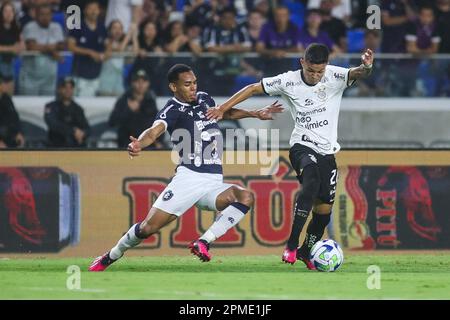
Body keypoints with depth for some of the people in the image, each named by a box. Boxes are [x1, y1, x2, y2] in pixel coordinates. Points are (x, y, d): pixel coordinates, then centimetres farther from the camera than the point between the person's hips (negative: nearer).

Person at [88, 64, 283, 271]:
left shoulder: (204, 99, 15)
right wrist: (138, 144, -48)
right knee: (148, 227, -9)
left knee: (246, 197, -24)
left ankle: (204, 242, -23)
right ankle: (111, 256, 17)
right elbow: (155, 130, -27)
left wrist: (256, 114, 39)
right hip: (189, 178, -5)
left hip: (214, 184, 5)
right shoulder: (173, 110, -6)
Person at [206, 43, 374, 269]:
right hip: (302, 146, -3)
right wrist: (223, 108, -1)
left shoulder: (335, 76, -8)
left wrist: (366, 68, -50)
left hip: (327, 151, 3)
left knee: (324, 208, 5)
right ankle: (291, 246, -31)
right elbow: (254, 89, 1)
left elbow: (357, 73, -26)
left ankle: (306, 251, 31)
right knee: (311, 183, -32)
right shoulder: (289, 81, -7)